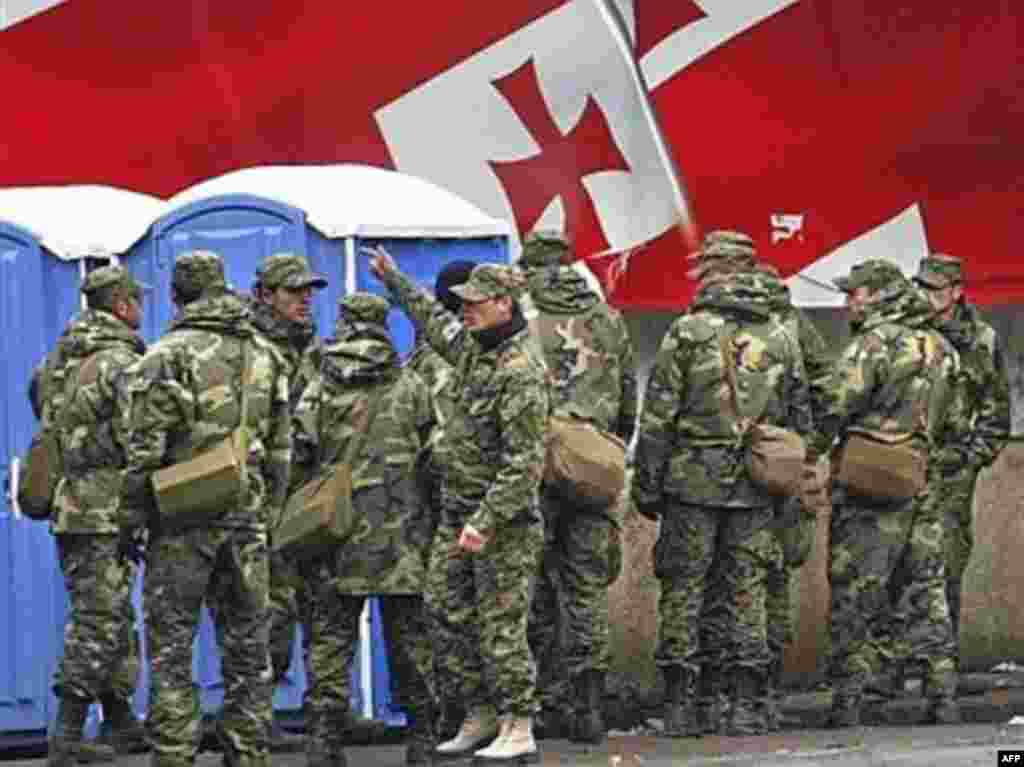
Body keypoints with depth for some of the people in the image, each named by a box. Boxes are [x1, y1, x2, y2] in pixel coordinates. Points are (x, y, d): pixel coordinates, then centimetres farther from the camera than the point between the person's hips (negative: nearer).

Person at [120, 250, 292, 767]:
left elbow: (146, 446, -11)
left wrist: (131, 513, -4)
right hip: (248, 520, 5)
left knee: (171, 646, 0)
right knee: (247, 646, 11)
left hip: (183, 516, -5)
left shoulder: (168, 354, -8)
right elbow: (281, 447, 12)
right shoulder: (265, 355, 10)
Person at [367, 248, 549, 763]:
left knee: (501, 626, -6)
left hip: (503, 519, -9)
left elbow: (524, 462, -23)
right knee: (449, 619, 10)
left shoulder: (521, 372, -19)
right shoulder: (474, 349, 9)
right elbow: (436, 324, 34)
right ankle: (481, 718, 19)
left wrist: (486, 522, -26)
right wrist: (396, 282, 40)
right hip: (458, 512, 9)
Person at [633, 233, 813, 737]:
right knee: (746, 591, 7)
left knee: (683, 589, 4)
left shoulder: (688, 332, -5)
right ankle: (746, 707, 4)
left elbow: (658, 416, -7)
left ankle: (679, 704, 2)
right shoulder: (780, 338, 7)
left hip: (693, 482, -3)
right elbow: (800, 417, 12)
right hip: (756, 487, 3)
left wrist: (646, 482, -1)